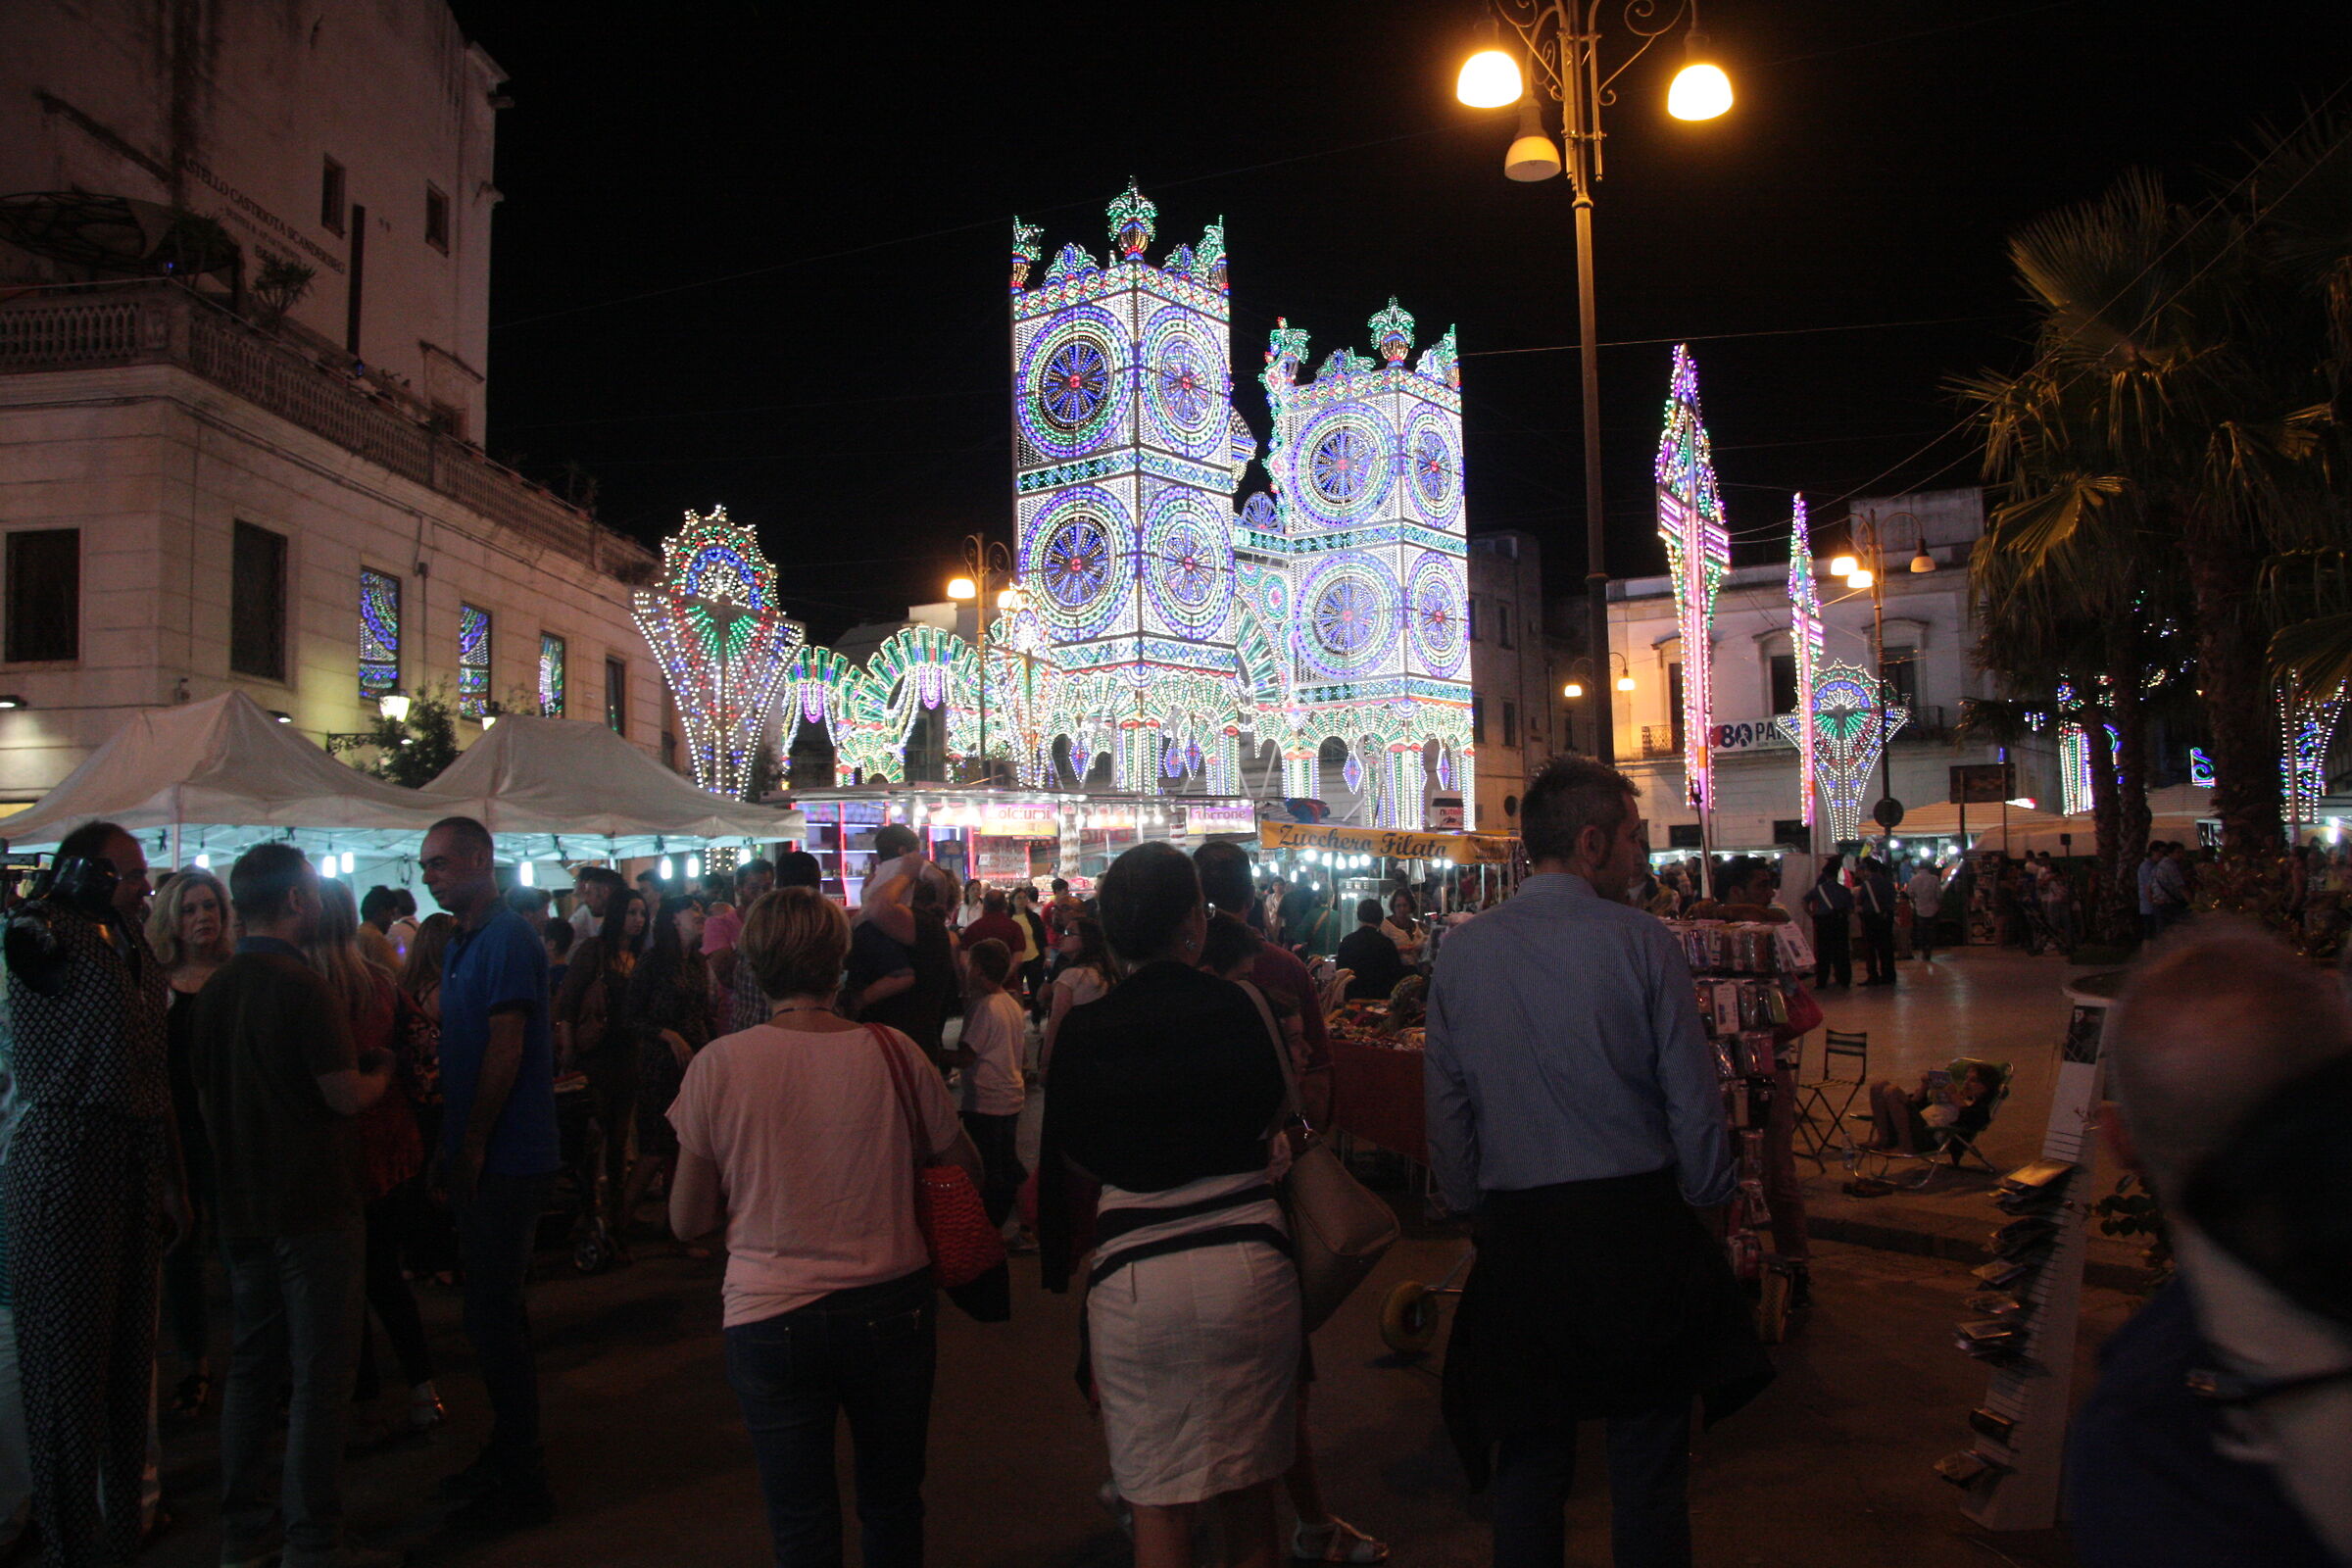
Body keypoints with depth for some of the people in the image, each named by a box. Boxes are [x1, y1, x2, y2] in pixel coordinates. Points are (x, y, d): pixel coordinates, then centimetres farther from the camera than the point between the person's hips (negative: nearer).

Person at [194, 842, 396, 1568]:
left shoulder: (215, 991, 6)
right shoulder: (303, 988, -19)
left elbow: (208, 1093, 15)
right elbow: (348, 1095, -20)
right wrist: (383, 1067, 0)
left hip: (244, 1204, 8)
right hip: (313, 1207, -8)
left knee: (252, 1367, 16)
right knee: (320, 1377, 1)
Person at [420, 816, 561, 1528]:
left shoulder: (507, 941, -16)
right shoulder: (462, 942, 15)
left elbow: (505, 1051, -21)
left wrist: (471, 1145, -17)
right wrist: (452, 1148, 16)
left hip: (505, 1160, -10)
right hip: (479, 1159, 10)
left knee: (494, 1317, -3)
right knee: (494, 1311, 17)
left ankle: (521, 1483, 9)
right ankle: (508, 1452, 31)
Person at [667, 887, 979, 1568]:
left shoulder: (717, 1065, -10)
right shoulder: (891, 1052, -9)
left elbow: (688, 1223, -2)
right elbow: (966, 1173, 4)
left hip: (770, 1319, -1)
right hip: (892, 1306, 1)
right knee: (893, 1506, 20)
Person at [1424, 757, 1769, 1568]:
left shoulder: (1462, 952, 0)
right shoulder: (1641, 941, -9)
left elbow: (1445, 1110, 4)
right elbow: (1694, 1100, -7)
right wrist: (1703, 1199, 9)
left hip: (1516, 1236, 2)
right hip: (1638, 1221, -2)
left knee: (1527, 1468, 14)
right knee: (1649, 1468, 11)